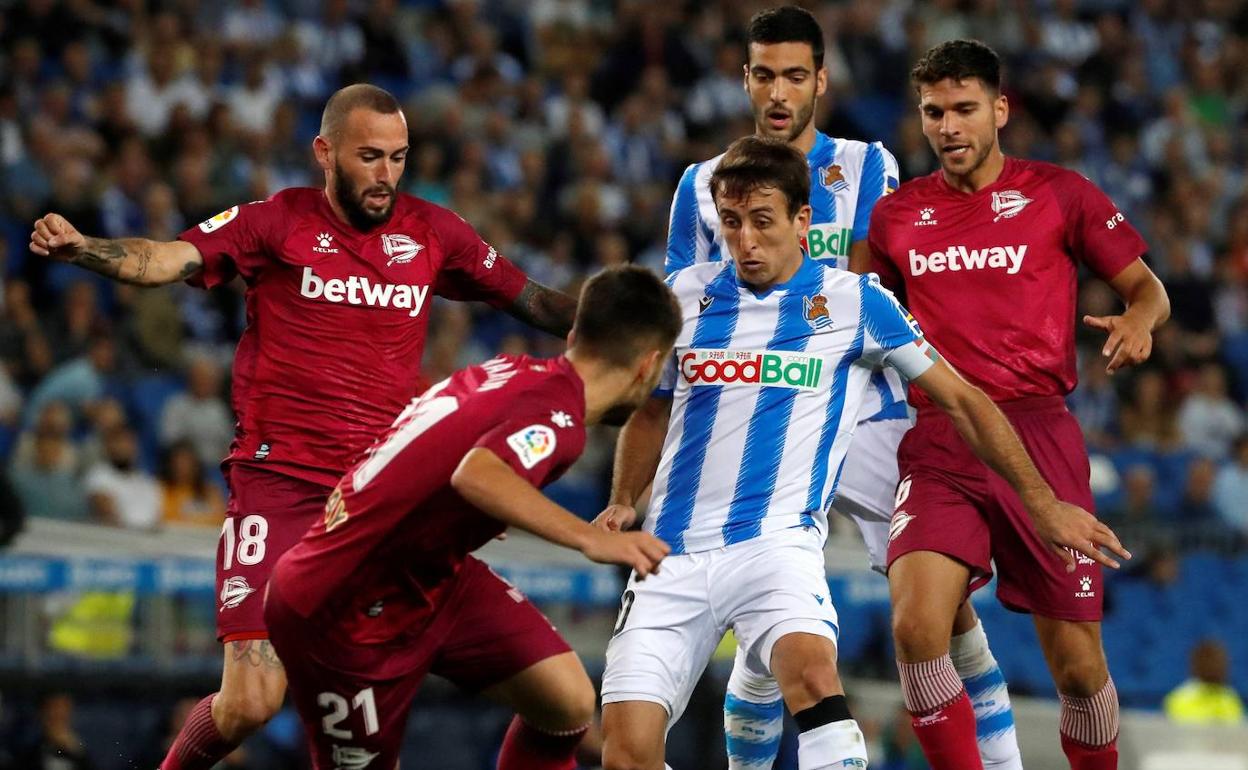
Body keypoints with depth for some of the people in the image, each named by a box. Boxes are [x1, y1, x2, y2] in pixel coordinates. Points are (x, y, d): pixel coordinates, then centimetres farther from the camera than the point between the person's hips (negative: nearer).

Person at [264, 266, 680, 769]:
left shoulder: (511, 371, 1)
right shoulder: (558, 415, -24)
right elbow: (478, 476, -44)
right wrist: (589, 538, -51)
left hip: (427, 577, 9)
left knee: (568, 703, -2)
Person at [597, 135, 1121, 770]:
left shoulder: (853, 301, 3)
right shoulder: (685, 295, 11)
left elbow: (960, 400, 8)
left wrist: (1045, 504, 6)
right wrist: (622, 503, 11)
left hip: (776, 541, -3)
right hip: (673, 554, 3)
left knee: (811, 671, -35)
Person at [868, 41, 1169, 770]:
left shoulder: (1058, 193, 5)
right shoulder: (898, 213, 13)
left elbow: (1147, 286, 10)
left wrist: (1138, 320, -12)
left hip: (1039, 436, -1)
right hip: (938, 443, 2)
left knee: (1077, 662, 0)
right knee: (917, 624, -23)